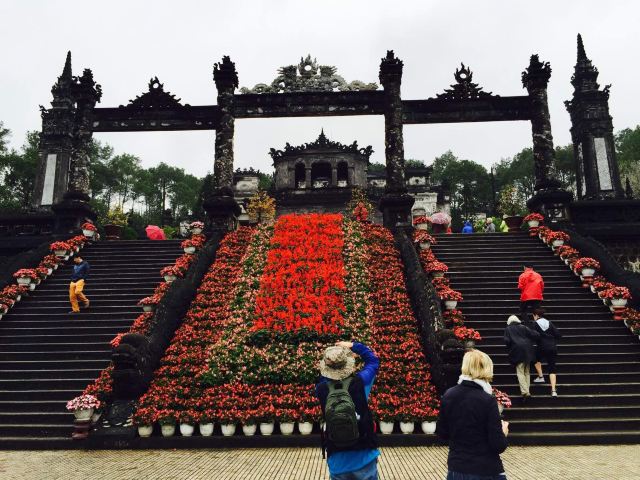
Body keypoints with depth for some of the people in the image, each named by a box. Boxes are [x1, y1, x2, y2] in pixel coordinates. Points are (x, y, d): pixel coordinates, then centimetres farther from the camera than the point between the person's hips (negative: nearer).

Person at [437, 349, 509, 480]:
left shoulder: (448, 395, -4)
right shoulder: (487, 400, -18)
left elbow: (442, 433, 6)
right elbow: (499, 445, -15)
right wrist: (503, 432, 4)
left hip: (456, 469, 4)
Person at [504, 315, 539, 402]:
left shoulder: (508, 329, 5)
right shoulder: (523, 327, 13)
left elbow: (506, 341, -7)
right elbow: (536, 335, 6)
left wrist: (510, 347, 11)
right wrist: (530, 342, 20)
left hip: (517, 351, -4)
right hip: (528, 351, 4)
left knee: (520, 373, -4)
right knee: (527, 372, 14)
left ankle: (525, 392, -17)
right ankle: (527, 390, 14)